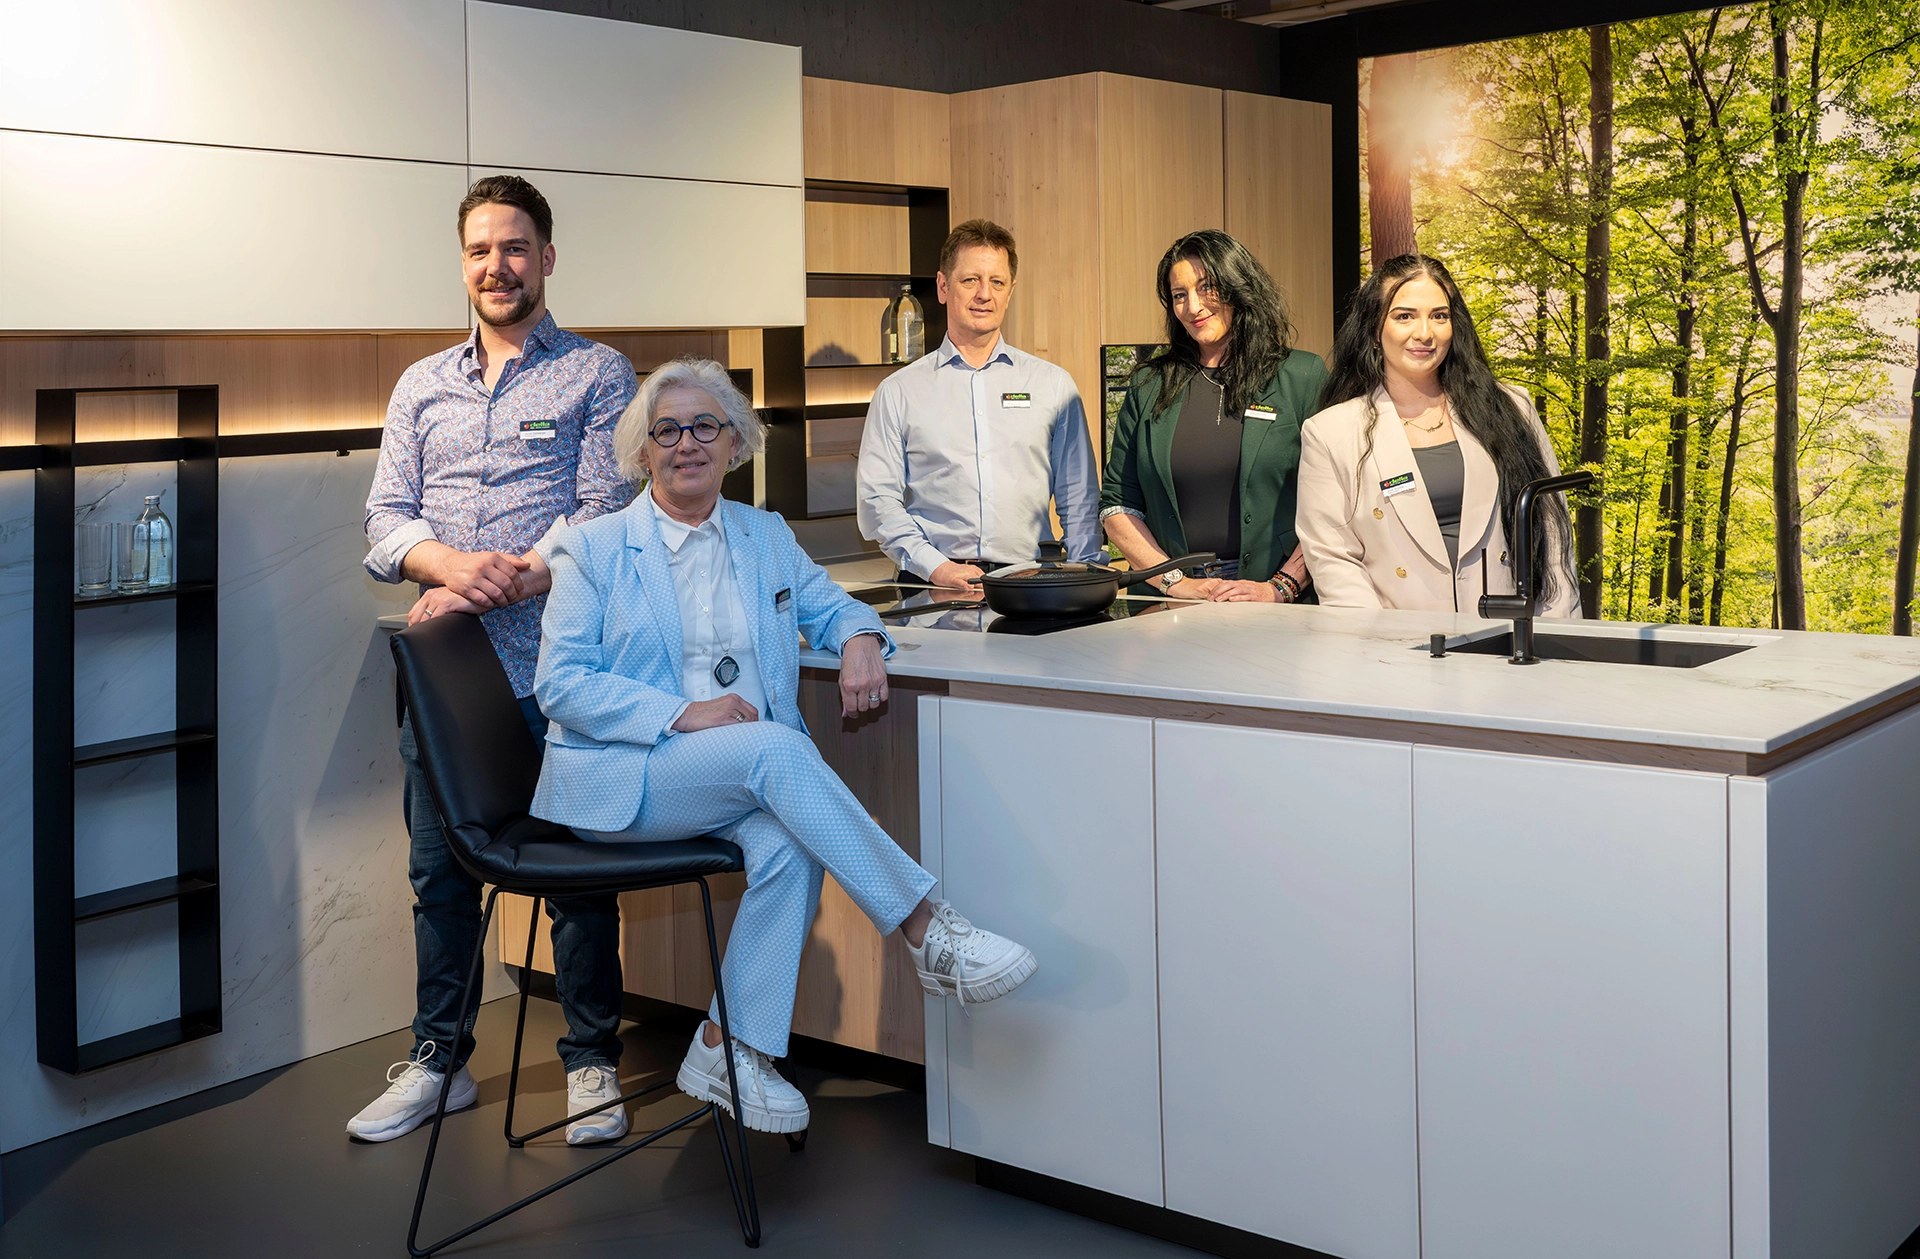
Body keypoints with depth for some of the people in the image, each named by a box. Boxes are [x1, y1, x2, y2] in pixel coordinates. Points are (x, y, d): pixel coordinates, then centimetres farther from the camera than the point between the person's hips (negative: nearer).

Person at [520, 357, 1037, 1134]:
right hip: (620, 778, -4)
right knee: (774, 747, -32)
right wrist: (683, 714, -20)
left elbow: (828, 604, 23)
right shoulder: (593, 549, 2)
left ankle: (728, 1053, -18)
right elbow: (559, 683, -6)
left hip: (740, 778, 4)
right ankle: (927, 933, -28)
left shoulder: (767, 538, 15)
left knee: (789, 843, -30)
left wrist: (859, 639, -4)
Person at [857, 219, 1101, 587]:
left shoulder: (1054, 385, 15)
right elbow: (877, 500, 5)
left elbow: (1078, 502, 14)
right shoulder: (898, 392, 11)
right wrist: (935, 567, -9)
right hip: (932, 588, -1)